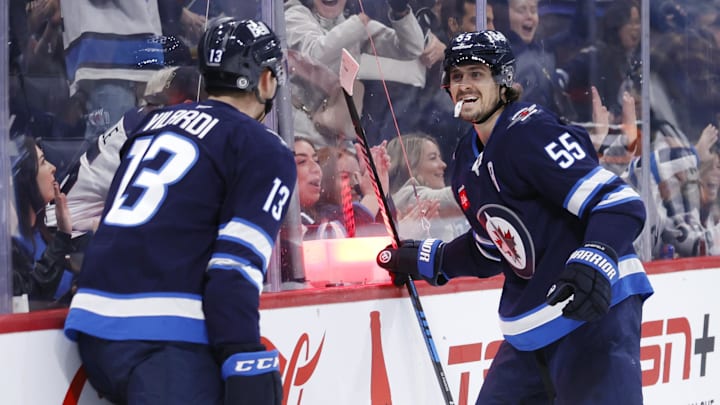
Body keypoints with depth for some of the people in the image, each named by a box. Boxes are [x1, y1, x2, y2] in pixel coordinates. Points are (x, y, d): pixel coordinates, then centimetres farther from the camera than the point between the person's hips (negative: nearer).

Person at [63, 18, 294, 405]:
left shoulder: (152, 122, 22)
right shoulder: (266, 151, 0)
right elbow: (237, 265, -12)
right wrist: (246, 364, -17)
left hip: (93, 325, 8)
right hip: (164, 338, -8)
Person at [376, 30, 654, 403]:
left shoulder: (529, 133, -15)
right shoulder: (467, 160, 13)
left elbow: (619, 203, -22)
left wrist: (596, 262, -37)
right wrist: (424, 260, 27)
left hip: (596, 308, -9)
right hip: (531, 327, 9)